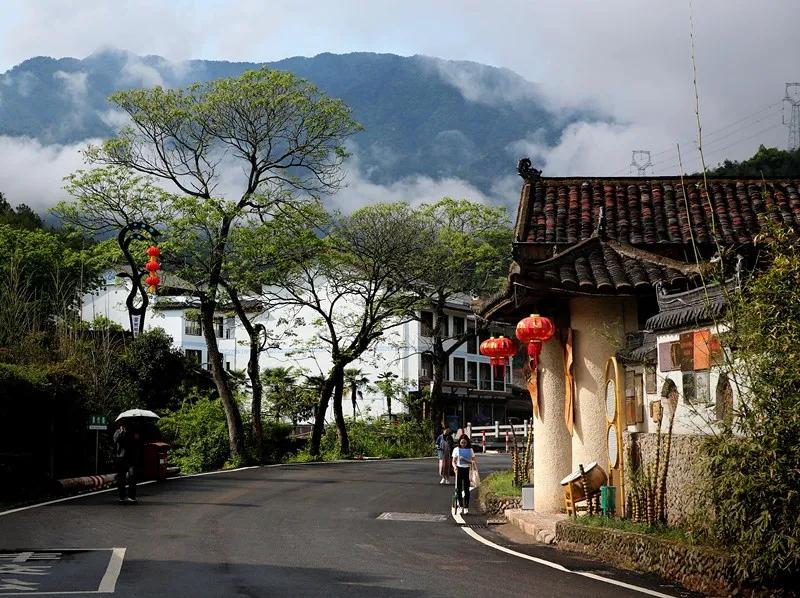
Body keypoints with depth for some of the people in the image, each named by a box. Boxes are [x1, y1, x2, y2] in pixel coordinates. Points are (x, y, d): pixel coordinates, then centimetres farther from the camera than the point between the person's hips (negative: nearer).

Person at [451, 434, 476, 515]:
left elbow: (473, 461, 4)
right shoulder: (456, 450, 4)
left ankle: (466, 508, -1)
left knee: (466, 489, -3)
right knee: (458, 489, 2)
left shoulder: (470, 450, 5)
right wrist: (455, 466, -19)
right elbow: (453, 461, 3)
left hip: (467, 470, -1)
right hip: (459, 469, 1)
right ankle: (461, 507, 12)